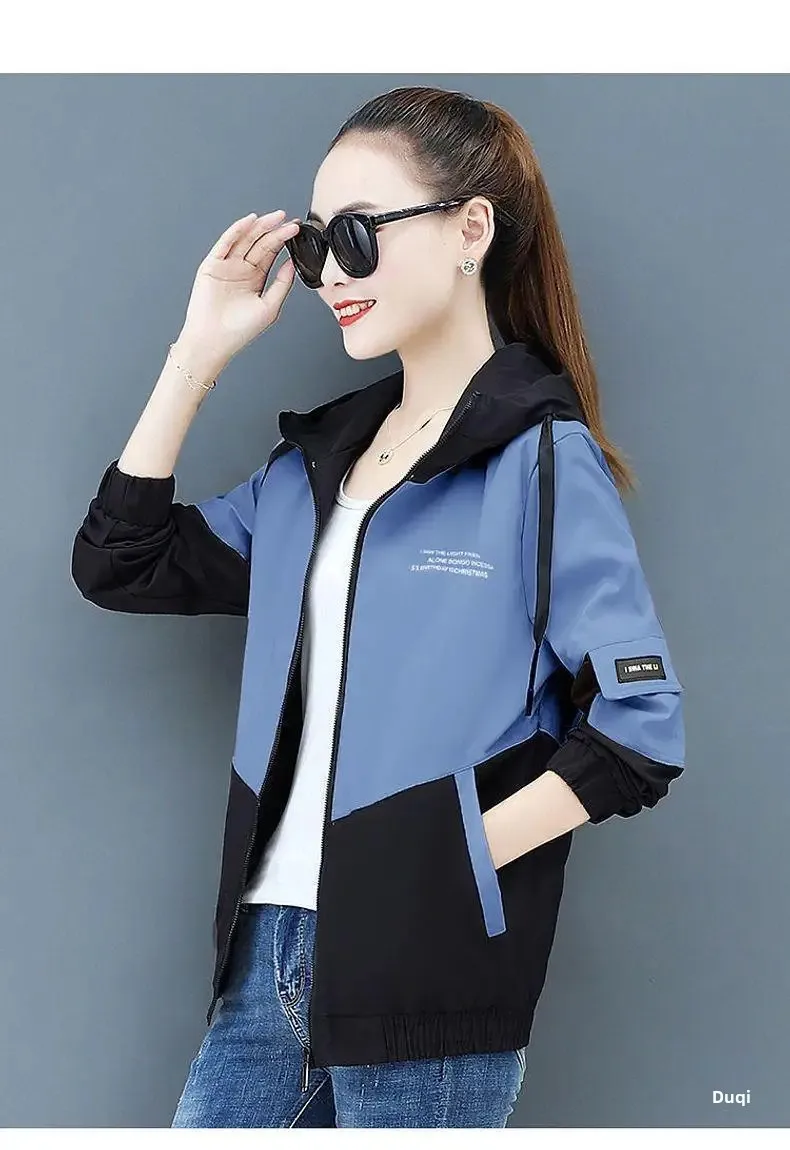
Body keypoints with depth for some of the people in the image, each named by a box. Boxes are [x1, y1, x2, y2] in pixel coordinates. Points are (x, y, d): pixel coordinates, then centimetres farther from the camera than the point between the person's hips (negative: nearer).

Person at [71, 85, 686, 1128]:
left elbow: (642, 728, -11)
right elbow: (118, 564, 12)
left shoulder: (542, 460, -6)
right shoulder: (314, 459, 12)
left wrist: (452, 858, -14)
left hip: (427, 985, -6)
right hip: (272, 948, 6)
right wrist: (196, 357, 7)